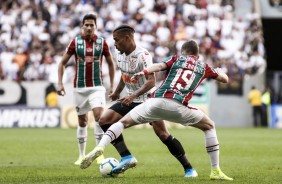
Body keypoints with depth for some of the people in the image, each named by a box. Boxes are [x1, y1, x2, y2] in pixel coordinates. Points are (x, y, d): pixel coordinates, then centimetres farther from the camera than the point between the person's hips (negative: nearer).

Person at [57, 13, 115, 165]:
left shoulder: (102, 42, 0)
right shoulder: (75, 42, -1)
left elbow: (111, 64, 12)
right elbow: (63, 63, 5)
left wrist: (112, 85, 9)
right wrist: (60, 83, -4)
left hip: (97, 86, -1)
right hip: (80, 87, 1)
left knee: (99, 115, -18)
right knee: (82, 121, 6)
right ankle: (81, 155, 17)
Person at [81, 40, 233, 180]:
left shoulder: (176, 59, 22)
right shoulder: (203, 67, 24)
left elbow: (160, 65, 1)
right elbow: (225, 79, 35)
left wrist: (143, 72, -11)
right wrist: (219, 70, 56)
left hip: (157, 102, 1)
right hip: (178, 107, 0)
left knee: (124, 122, 14)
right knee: (209, 126, 23)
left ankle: (100, 147, -13)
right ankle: (215, 171, 16)